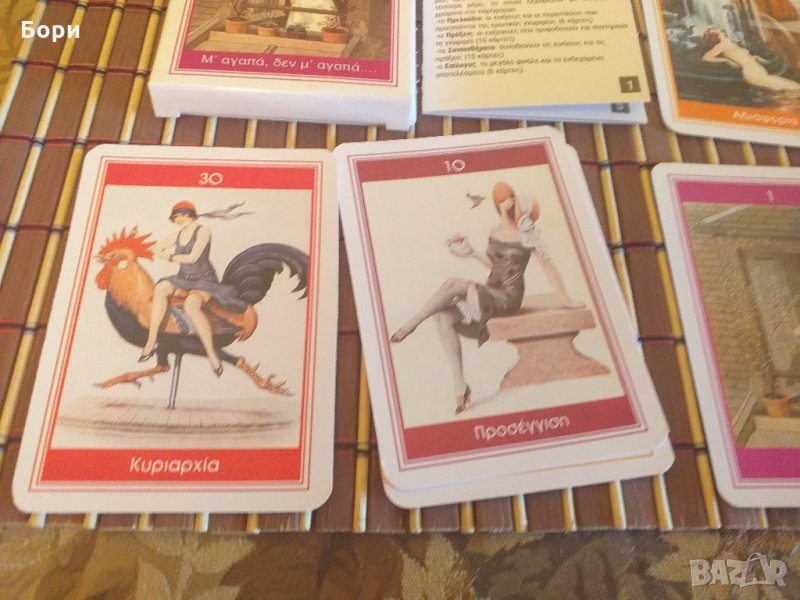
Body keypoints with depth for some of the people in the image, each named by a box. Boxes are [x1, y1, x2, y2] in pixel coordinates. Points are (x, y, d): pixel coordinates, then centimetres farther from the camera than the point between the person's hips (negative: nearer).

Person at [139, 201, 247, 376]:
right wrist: (171, 255, -2)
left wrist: (171, 256, -4)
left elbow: (193, 257, -18)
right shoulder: (178, 234, 11)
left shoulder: (203, 231, -9)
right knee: (160, 288, -25)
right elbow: (156, 248, 18)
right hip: (184, 278, 6)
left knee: (191, 306, -36)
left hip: (204, 280, -6)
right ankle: (152, 340, -25)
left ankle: (211, 354, -29)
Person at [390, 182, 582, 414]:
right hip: (489, 292, 7)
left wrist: (565, 299, -1)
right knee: (443, 317, -19)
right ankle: (460, 387, -19)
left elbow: (548, 266, -5)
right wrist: (472, 253, 13)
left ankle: (410, 324, -12)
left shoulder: (528, 235, -8)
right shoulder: (494, 232, 11)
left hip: (508, 298, -7)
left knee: (453, 284, -28)